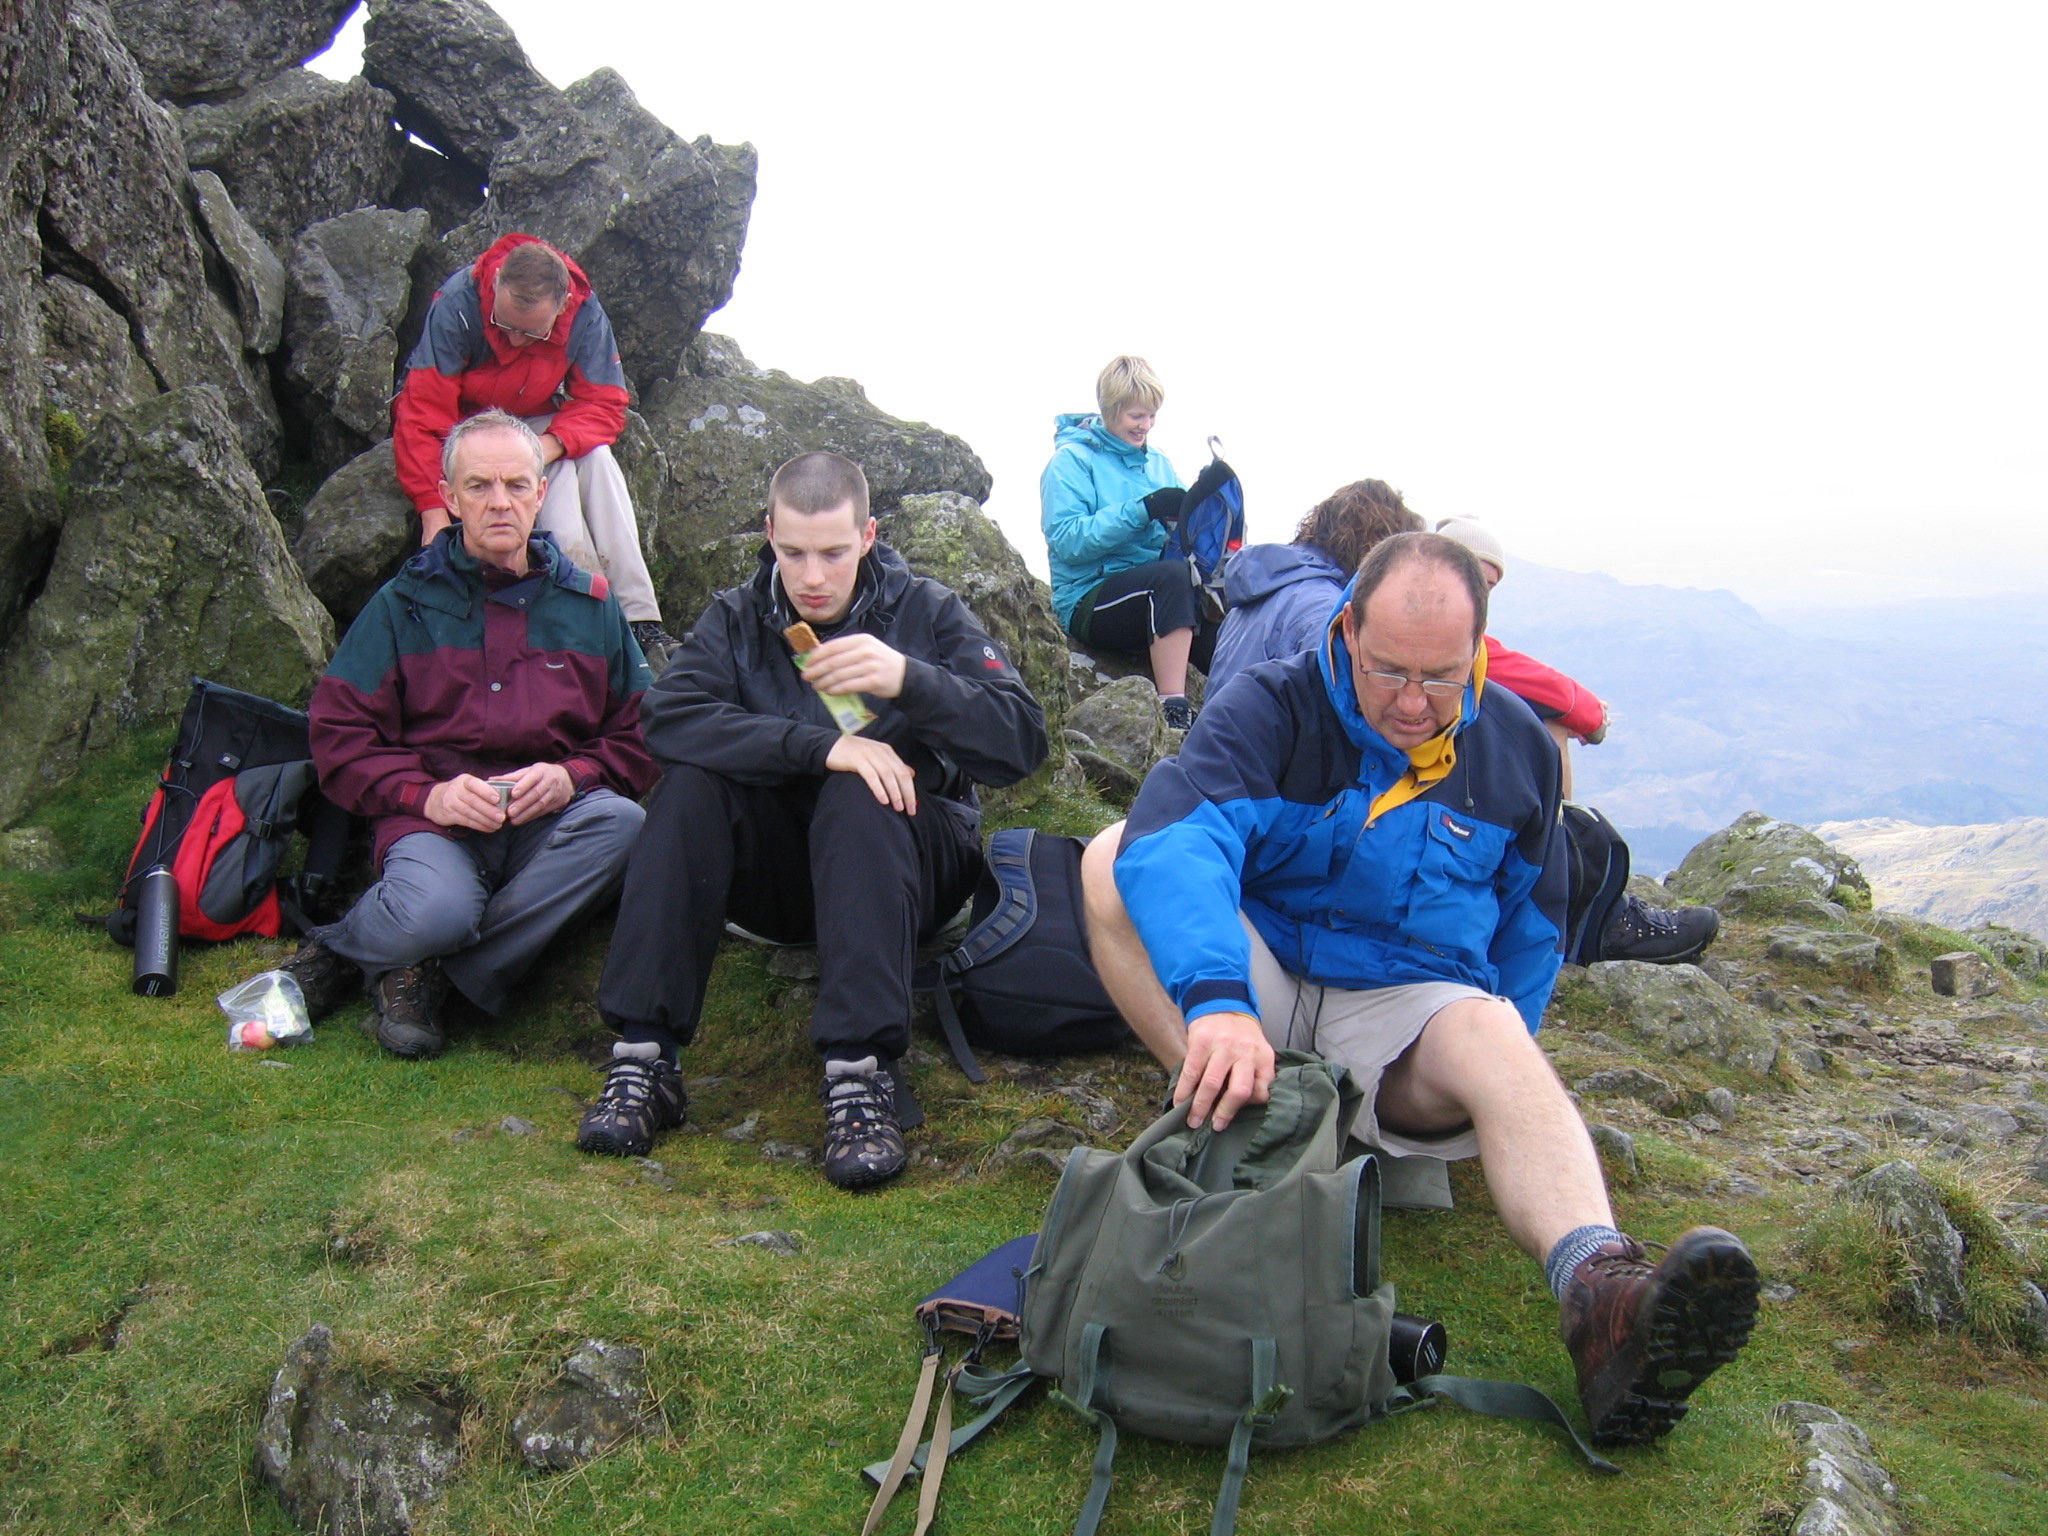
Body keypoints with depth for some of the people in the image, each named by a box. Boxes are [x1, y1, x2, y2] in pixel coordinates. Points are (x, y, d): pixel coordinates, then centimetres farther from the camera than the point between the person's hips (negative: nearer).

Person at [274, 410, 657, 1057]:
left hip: (549, 822, 3)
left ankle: (431, 972, -21)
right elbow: (339, 734, 5)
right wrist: (426, 794, -14)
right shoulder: (405, 603, 12)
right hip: (434, 819, -2)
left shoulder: (588, 603, 17)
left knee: (622, 824, -32)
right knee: (434, 911, -36)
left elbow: (640, 733, 12)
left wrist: (572, 775, -10)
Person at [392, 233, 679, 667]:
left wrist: (549, 445, -38)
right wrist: (434, 511, -37)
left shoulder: (585, 314, -21)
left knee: (595, 458, -28)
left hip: (535, 423, 3)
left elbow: (603, 404, -18)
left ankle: (640, 619, -31)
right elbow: (423, 412, -30)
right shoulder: (458, 304, -29)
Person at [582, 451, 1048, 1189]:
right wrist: (819, 746, -31)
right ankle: (644, 1056, -29)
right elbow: (668, 718, -20)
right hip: (780, 869, 2)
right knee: (689, 781, -24)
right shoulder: (737, 617, 1)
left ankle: (862, 1074, -41)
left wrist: (909, 679, -33)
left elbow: (1022, 740, -17)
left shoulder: (926, 612, -3)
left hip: (906, 863, -2)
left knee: (857, 797, -32)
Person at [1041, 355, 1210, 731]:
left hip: (1154, 600, 6)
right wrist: (1143, 509, -19)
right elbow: (1066, 539, -15)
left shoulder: (1158, 464, 20)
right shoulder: (1072, 460, 1)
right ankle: (1174, 712, -38)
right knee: (1173, 574, -34)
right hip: (1089, 601, -6)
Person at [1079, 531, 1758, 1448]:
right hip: (1259, 976, -1)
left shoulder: (1515, 746, 3)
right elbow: (1174, 838, -30)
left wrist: (1496, 1060, 8)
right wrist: (1216, 997, -48)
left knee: (1493, 1040, -34)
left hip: (1404, 1003, 1)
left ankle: (1600, 1296, -57)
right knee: (1111, 861, -24)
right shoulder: (1272, 707, -10)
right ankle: (1221, 1111, -28)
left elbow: (1528, 920, 18)